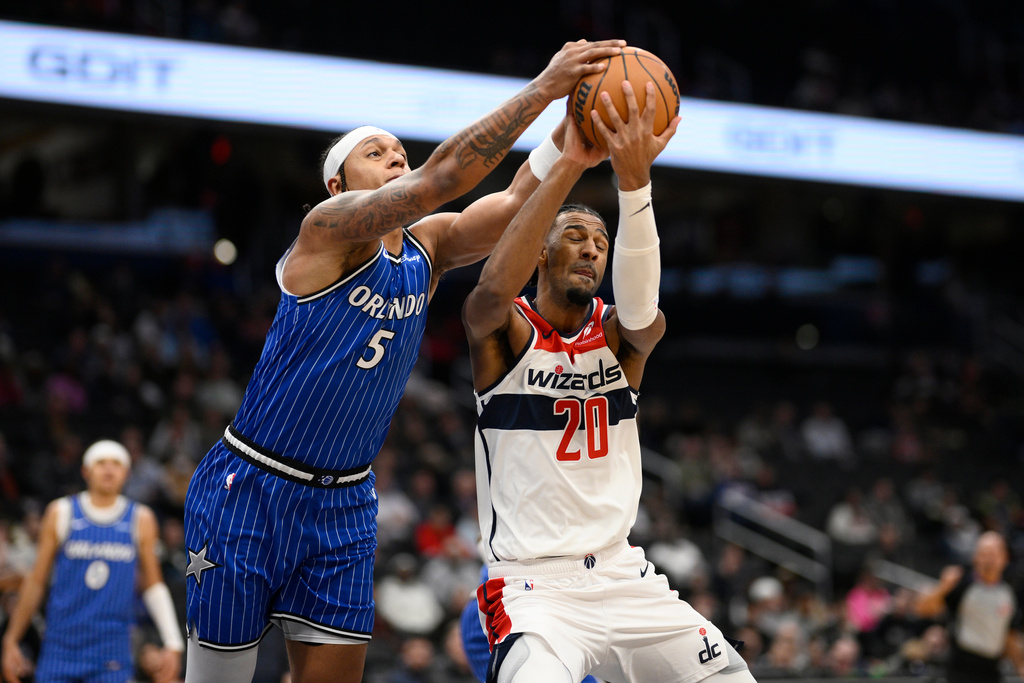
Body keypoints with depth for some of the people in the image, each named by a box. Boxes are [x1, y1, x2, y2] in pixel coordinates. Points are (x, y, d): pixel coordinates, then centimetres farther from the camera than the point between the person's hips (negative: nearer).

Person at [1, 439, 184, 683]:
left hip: (112, 654, 0)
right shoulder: (61, 513, 4)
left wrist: (173, 644, 3)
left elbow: (153, 585, 11)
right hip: (60, 650, 0)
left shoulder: (140, 519, 6)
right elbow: (36, 581, 8)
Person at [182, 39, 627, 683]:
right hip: (250, 490, -6)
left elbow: (515, 204, -9)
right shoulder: (329, 225, -15)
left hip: (344, 503, 6)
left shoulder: (426, 248, 6)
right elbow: (438, 179, -28)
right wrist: (541, 88, -32)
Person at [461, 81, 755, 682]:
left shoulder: (619, 334, 5)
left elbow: (641, 310, -20)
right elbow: (492, 291, -28)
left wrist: (634, 180, -35)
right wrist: (568, 166, -34)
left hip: (623, 577, 5)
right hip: (533, 583, -5)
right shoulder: (504, 332, -3)